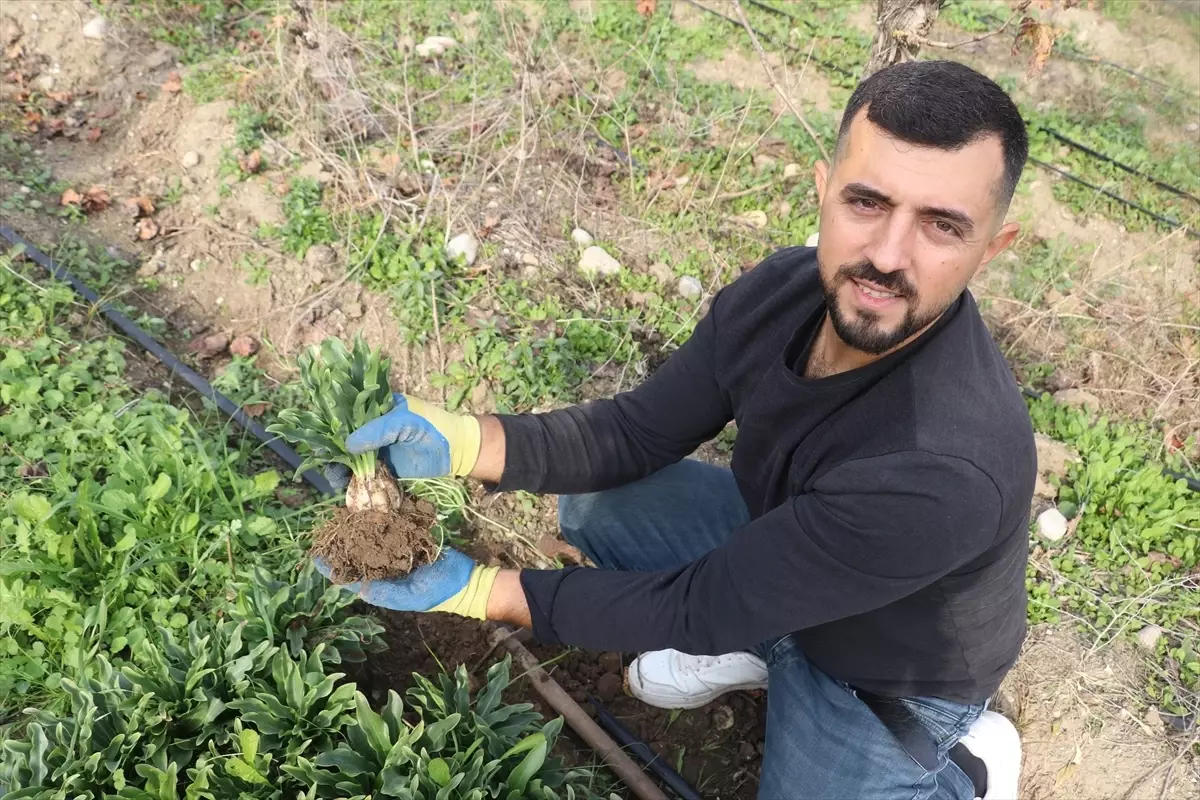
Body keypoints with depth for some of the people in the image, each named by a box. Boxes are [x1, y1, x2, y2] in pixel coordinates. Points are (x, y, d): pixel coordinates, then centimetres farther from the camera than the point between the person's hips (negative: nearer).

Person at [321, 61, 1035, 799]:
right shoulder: (783, 289, -22)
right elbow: (636, 433, -11)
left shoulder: (946, 471, -42)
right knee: (592, 499, -2)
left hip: (887, 682, -5)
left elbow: (702, 603, -32)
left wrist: (477, 590, -31)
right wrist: (460, 440, -27)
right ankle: (748, 646, 18)